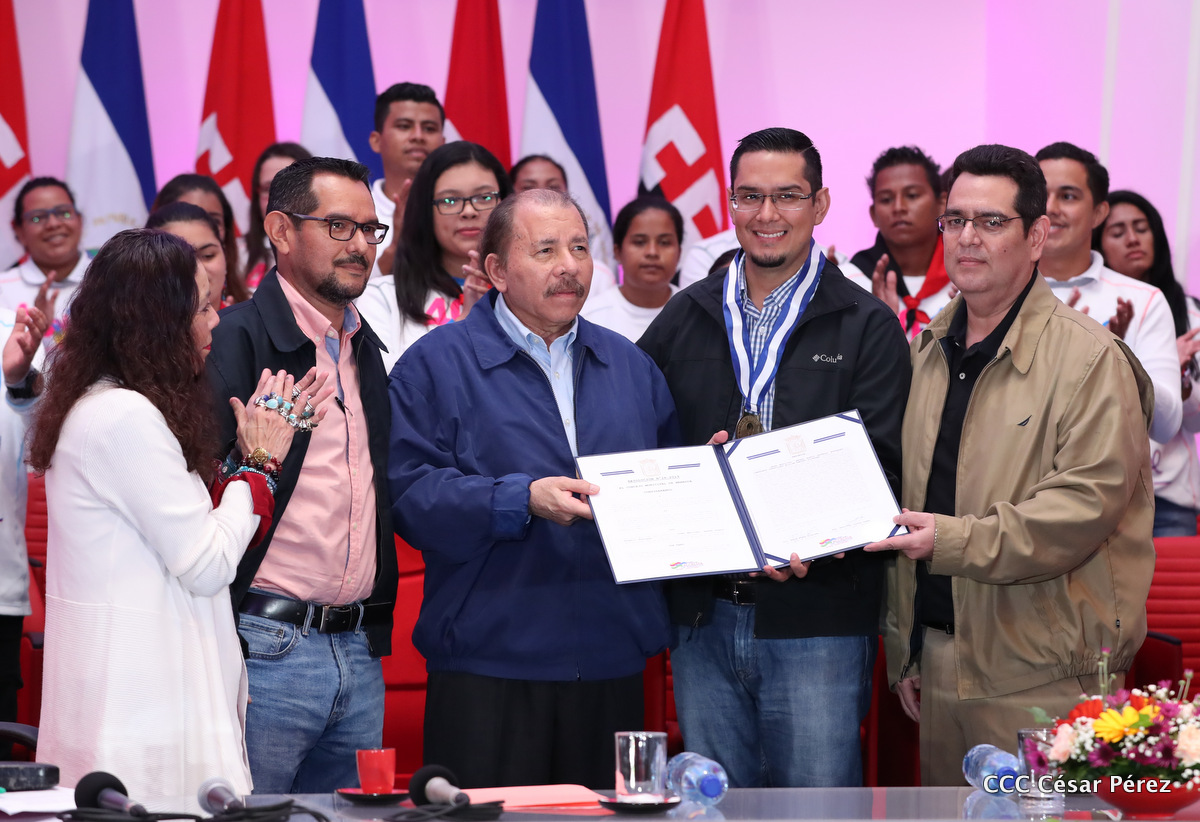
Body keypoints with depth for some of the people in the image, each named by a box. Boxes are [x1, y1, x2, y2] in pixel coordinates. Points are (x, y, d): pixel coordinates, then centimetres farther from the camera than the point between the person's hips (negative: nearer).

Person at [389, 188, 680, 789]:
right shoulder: (436, 366, 0)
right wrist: (522, 500, -21)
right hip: (488, 666, -5)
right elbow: (409, 494, -11)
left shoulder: (629, 366, 17)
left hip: (611, 665, 5)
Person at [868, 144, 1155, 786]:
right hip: (940, 661, 6)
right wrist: (903, 650, 15)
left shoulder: (1091, 359, -8)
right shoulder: (928, 354, 14)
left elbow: (1088, 502, -18)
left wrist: (954, 540, -24)